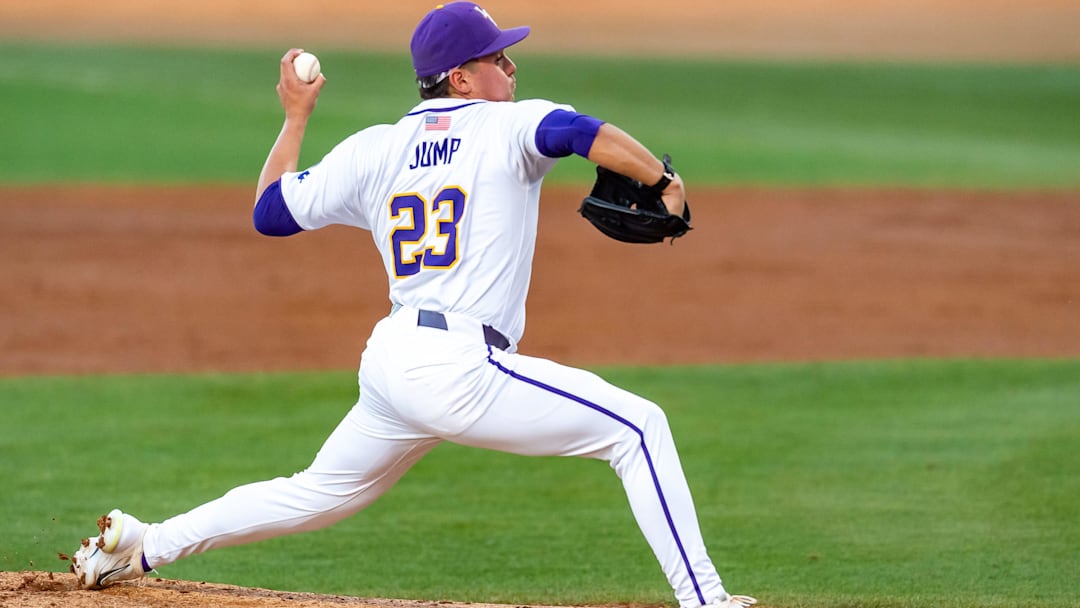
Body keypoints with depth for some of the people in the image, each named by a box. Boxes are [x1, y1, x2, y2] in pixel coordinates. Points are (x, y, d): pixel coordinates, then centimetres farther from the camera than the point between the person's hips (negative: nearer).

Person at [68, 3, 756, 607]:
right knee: (638, 426, -5)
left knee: (322, 491, 28)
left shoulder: (373, 150, 15)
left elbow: (269, 212, 21)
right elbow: (587, 134, -22)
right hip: (461, 368, -7)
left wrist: (295, 116, 31)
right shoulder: (506, 128, -1)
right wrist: (663, 178, -14)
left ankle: (143, 545, 30)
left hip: (389, 361, 7)